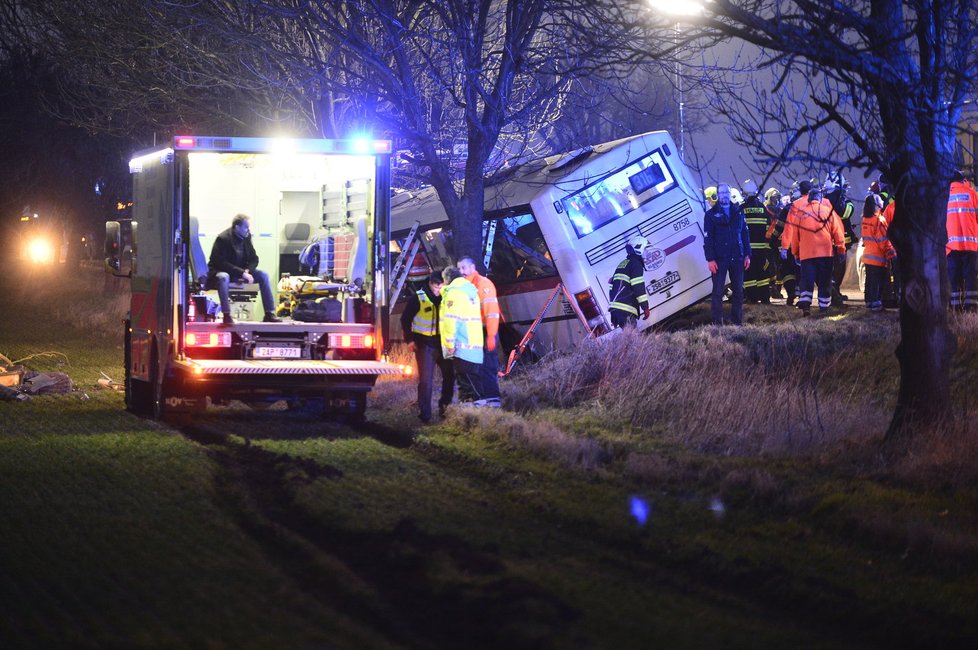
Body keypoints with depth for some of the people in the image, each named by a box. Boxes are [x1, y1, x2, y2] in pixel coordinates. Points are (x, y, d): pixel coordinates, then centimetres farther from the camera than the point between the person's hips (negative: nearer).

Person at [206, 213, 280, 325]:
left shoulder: (246, 237, 0)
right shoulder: (223, 239, -21)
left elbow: (254, 259, 6)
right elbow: (222, 263, -26)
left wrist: (247, 271, -16)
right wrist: (242, 273, -31)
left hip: (241, 271, 7)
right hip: (219, 272, -6)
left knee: (263, 275, -12)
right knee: (223, 277, -41)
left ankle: (269, 314, -11)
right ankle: (226, 315, -40)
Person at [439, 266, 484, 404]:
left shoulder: (453, 292, -8)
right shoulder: (471, 290, 19)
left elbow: (450, 320, -16)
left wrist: (449, 345, -15)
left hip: (462, 348, -9)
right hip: (476, 348, 9)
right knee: (475, 384, 10)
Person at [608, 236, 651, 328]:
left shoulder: (622, 264, 24)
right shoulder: (636, 264, -5)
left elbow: (612, 287, 27)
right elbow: (638, 287, -13)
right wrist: (645, 307, -9)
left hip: (615, 309, 9)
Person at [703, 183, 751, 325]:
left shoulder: (738, 212, 12)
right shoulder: (711, 214, 1)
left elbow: (745, 234, 12)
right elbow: (708, 238, -3)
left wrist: (747, 255, 5)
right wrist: (710, 259, -11)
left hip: (737, 258, 4)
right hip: (719, 259, -4)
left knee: (738, 291, 6)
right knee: (718, 292, -3)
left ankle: (737, 321, 13)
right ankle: (717, 323, -1)